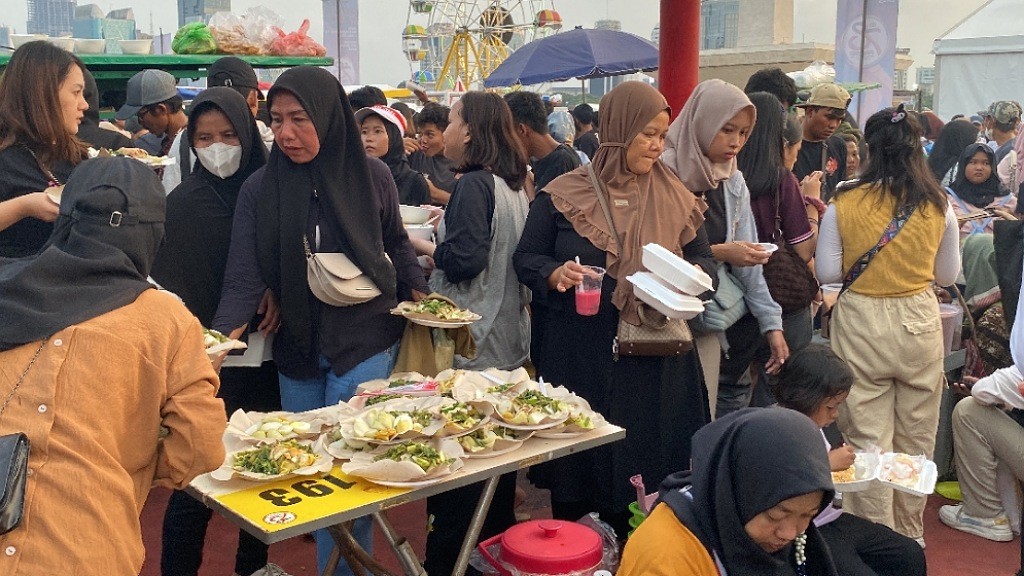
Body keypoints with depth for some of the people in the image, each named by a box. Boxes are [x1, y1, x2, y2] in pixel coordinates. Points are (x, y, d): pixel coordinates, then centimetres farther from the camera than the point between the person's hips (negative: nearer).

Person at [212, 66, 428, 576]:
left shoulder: (372, 176, -5)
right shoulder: (260, 189, -6)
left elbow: (396, 244, 13)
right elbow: (244, 280, -11)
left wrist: (419, 296, 2)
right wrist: (221, 338, -26)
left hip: (365, 341, -2)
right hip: (296, 347, 2)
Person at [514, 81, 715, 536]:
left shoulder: (675, 198, 7)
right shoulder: (562, 195, -1)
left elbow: (704, 260, 13)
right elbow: (526, 258, 3)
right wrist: (557, 274, -18)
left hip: (656, 361, 2)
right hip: (581, 357, -2)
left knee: (650, 457, 6)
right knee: (580, 462, 6)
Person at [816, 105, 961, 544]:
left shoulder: (844, 204, -9)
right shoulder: (938, 206, -3)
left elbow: (826, 273, -6)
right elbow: (947, 276, 7)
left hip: (860, 324, -2)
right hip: (919, 325, 2)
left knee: (867, 438, 7)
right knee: (915, 438, 16)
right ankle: (909, 533, 31)